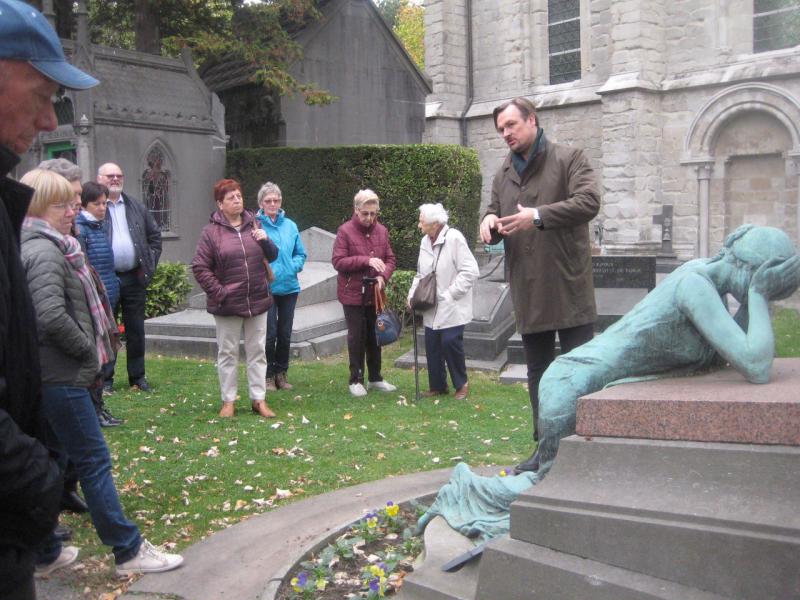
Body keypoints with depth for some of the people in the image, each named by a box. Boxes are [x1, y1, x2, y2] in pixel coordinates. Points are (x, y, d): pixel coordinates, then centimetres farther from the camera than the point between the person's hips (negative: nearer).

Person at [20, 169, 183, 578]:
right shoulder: (45, 252, -16)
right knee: (94, 461, -3)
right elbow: (51, 317, -27)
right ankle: (129, 551, 5)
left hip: (45, 375, 10)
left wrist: (85, 347, 12)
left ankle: (44, 552, 25)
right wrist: (88, 348, -13)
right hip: (60, 376, -10)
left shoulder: (35, 247, 15)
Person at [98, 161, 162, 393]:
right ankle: (106, 378, 16)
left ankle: (137, 376, 20)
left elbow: (155, 234, 18)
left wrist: (150, 263, 8)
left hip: (134, 278, 4)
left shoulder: (136, 206, 12)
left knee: (136, 330, 10)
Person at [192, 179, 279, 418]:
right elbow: (199, 267, -7)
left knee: (257, 351, 9)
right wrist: (218, 292, -12)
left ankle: (259, 399, 18)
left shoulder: (254, 225, 8)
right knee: (228, 352, 7)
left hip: (258, 300, 4)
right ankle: (228, 401, 18)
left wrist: (266, 240, -8)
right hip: (228, 304, -3)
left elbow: (272, 256, 12)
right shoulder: (212, 231, -5)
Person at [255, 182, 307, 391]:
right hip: (266, 287, -4)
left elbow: (300, 254, 12)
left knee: (285, 334, 11)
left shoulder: (290, 225, 5)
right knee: (270, 333, -1)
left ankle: (281, 373, 25)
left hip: (289, 286, 4)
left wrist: (293, 267, -5)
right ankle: (268, 376, 15)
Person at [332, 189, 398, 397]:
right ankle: (356, 380, 15)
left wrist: (383, 275, -12)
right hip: (353, 294, -4)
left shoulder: (381, 231, 5)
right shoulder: (345, 231, -8)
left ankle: (375, 378, 26)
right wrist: (366, 261, -23)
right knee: (356, 338, 3)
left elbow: (391, 259, 8)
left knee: (374, 337, 13)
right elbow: (338, 262, -14)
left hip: (375, 294, 4)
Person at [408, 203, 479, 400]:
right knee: (432, 345, 6)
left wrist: (450, 294, -18)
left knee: (450, 342, -10)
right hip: (432, 307, 7)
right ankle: (437, 385, 22)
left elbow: (470, 271, -18)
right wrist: (413, 293, 4)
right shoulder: (425, 242, 8)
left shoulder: (454, 238, -15)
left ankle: (461, 384, 11)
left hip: (452, 307, -7)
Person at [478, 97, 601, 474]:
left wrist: (539, 216, -23)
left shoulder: (569, 159, -2)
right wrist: (489, 221, -2)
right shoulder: (503, 174, 16)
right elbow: (495, 213, 23)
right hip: (527, 294, 6)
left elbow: (589, 201, -15)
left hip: (569, 288, -6)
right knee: (537, 374, 13)